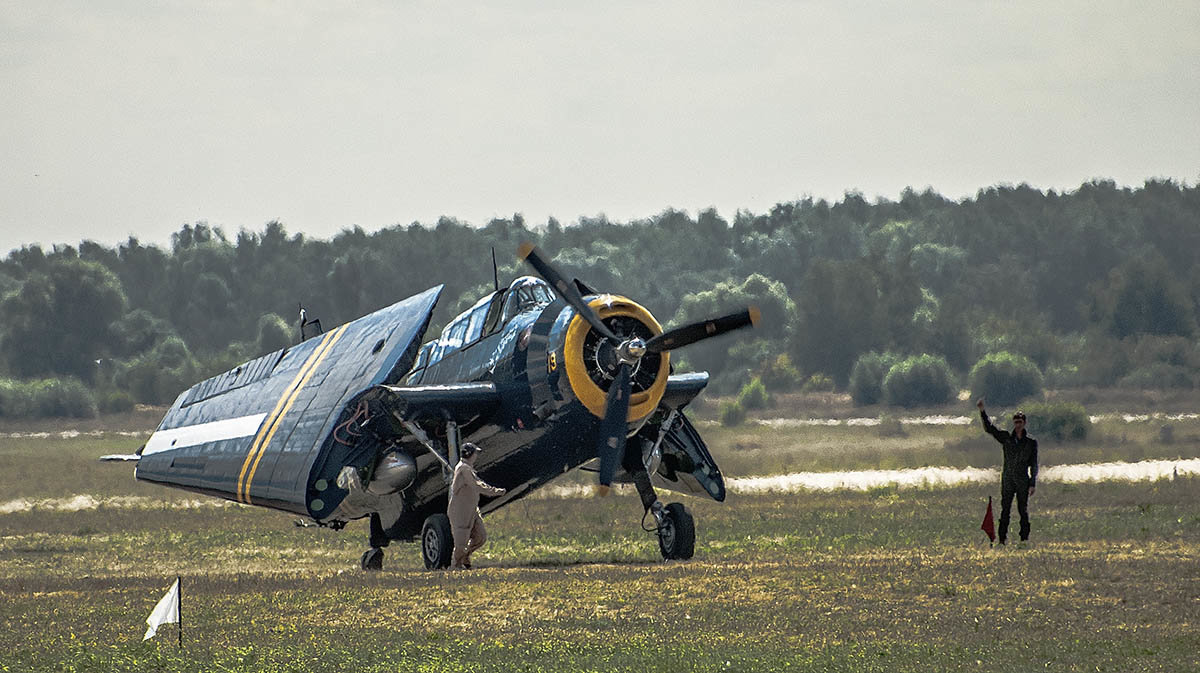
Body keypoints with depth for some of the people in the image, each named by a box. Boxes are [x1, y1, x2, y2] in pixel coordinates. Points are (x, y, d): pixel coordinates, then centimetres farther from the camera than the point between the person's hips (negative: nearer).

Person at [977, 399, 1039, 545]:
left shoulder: (1031, 442, 2)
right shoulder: (1006, 438, 6)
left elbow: (1033, 465, 3)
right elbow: (989, 428, 2)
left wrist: (1032, 484, -2)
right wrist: (982, 411, -10)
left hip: (1023, 481, -1)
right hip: (1007, 480, 1)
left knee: (1023, 511, 1)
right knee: (1005, 510, 0)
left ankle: (1024, 538, 6)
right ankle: (1002, 539, 2)